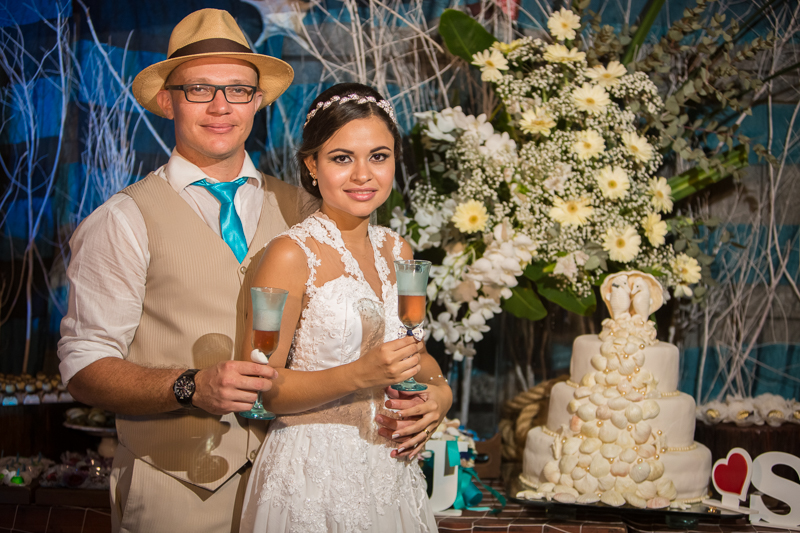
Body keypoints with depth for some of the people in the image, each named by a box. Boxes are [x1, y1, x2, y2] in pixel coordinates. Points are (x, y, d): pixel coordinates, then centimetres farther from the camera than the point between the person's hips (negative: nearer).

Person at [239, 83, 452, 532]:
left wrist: (440, 393, -4)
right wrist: (360, 376, -27)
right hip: (314, 478, -6)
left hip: (392, 473, 6)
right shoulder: (291, 256, -14)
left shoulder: (397, 252, 6)